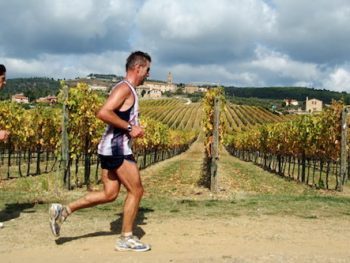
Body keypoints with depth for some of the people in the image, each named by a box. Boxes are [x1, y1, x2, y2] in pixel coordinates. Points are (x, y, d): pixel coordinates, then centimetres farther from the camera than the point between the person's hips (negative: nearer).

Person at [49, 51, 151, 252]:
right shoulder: (124, 88, -14)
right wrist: (129, 128, -20)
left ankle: (64, 210, 12)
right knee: (136, 191, 0)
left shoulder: (128, 90, 18)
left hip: (112, 148, 10)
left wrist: (133, 129, 12)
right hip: (117, 148, -10)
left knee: (109, 194, 11)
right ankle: (127, 239, 10)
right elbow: (103, 113, -26)